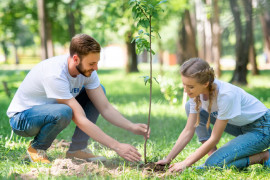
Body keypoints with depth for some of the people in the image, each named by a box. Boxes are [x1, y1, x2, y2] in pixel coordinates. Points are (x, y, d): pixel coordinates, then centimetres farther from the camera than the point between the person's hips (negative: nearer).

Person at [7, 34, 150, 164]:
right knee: (63, 112, -40)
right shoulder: (55, 74, -35)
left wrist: (131, 127, -24)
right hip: (22, 118, -8)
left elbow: (105, 108, -8)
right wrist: (117, 146, -37)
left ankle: (77, 148, -2)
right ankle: (37, 148, -9)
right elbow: (80, 120, -35)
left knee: (99, 91, -4)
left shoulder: (87, 70, -12)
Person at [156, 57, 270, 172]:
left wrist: (185, 164, -25)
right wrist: (168, 159, -12)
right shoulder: (197, 93, -12)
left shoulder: (226, 94, -34)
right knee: (190, 106, -4)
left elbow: (214, 139, -28)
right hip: (240, 126, 8)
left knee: (215, 164, -24)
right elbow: (188, 131, -6)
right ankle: (213, 155, -2)